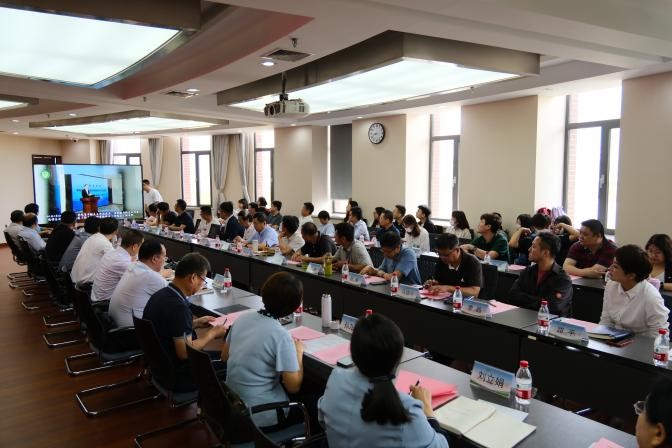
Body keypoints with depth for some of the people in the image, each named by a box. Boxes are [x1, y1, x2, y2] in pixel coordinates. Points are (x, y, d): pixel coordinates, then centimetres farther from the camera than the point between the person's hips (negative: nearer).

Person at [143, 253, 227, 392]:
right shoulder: (179, 306, -28)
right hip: (177, 377, -9)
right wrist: (212, 333, -14)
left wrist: (196, 323, 12)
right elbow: (185, 352, -26)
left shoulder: (159, 294, 0)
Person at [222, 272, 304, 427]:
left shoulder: (244, 317, -5)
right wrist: (299, 353, -3)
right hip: (260, 415, -7)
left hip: (233, 404, 7)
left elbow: (224, 356, 10)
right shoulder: (281, 336, -24)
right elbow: (294, 386, -18)